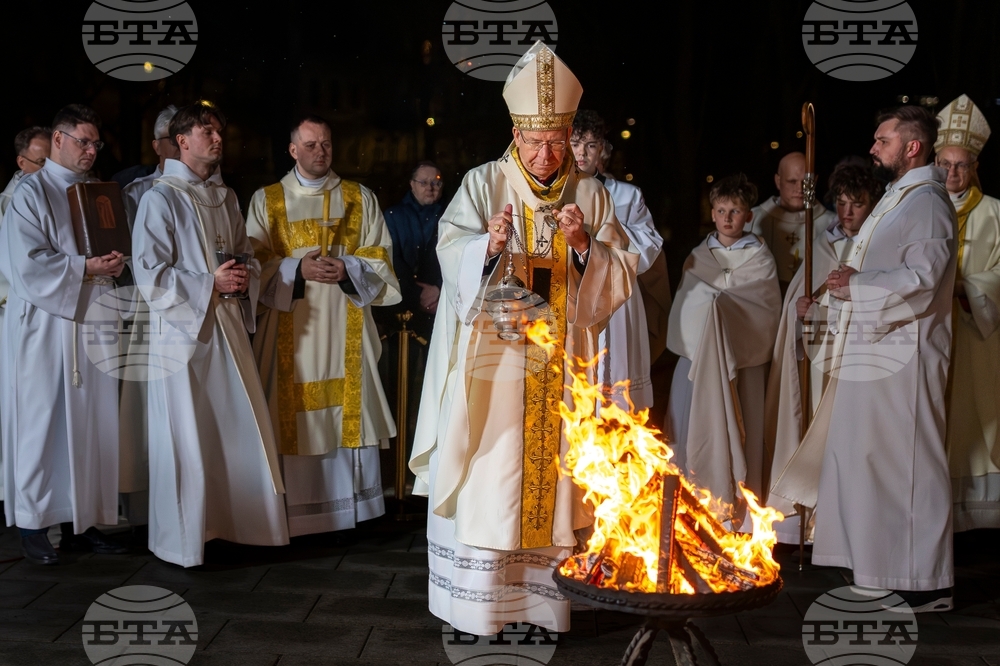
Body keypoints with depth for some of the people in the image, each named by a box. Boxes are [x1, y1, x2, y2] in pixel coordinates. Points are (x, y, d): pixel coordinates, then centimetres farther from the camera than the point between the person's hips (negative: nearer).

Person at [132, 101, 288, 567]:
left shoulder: (225, 197, 14)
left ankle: (237, 520, 22)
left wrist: (245, 278, -2)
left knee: (242, 429, 8)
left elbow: (247, 254, 21)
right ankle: (180, 540, 13)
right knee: (185, 440, -1)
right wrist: (210, 284, -17)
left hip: (228, 329, 6)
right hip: (181, 332, -6)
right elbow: (150, 275, -12)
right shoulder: (160, 199, -7)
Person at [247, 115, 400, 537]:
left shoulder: (359, 198, 12)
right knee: (294, 417, -4)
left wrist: (347, 269, -12)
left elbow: (380, 259, 7)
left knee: (350, 414, -2)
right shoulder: (266, 200, 10)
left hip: (346, 328, 1)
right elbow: (256, 263, 3)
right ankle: (294, 512, 3)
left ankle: (351, 508, 6)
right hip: (291, 329, -1)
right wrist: (297, 269, -14)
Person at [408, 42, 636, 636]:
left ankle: (547, 596, 16)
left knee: (553, 471, 5)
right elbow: (453, 260, -8)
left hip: (561, 362, 2)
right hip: (494, 357, -2)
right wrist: (488, 247, -29)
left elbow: (621, 275, 4)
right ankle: (479, 601, 7)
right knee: (487, 473, -3)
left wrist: (584, 244, -14)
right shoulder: (483, 184, 1)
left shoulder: (592, 195, 7)